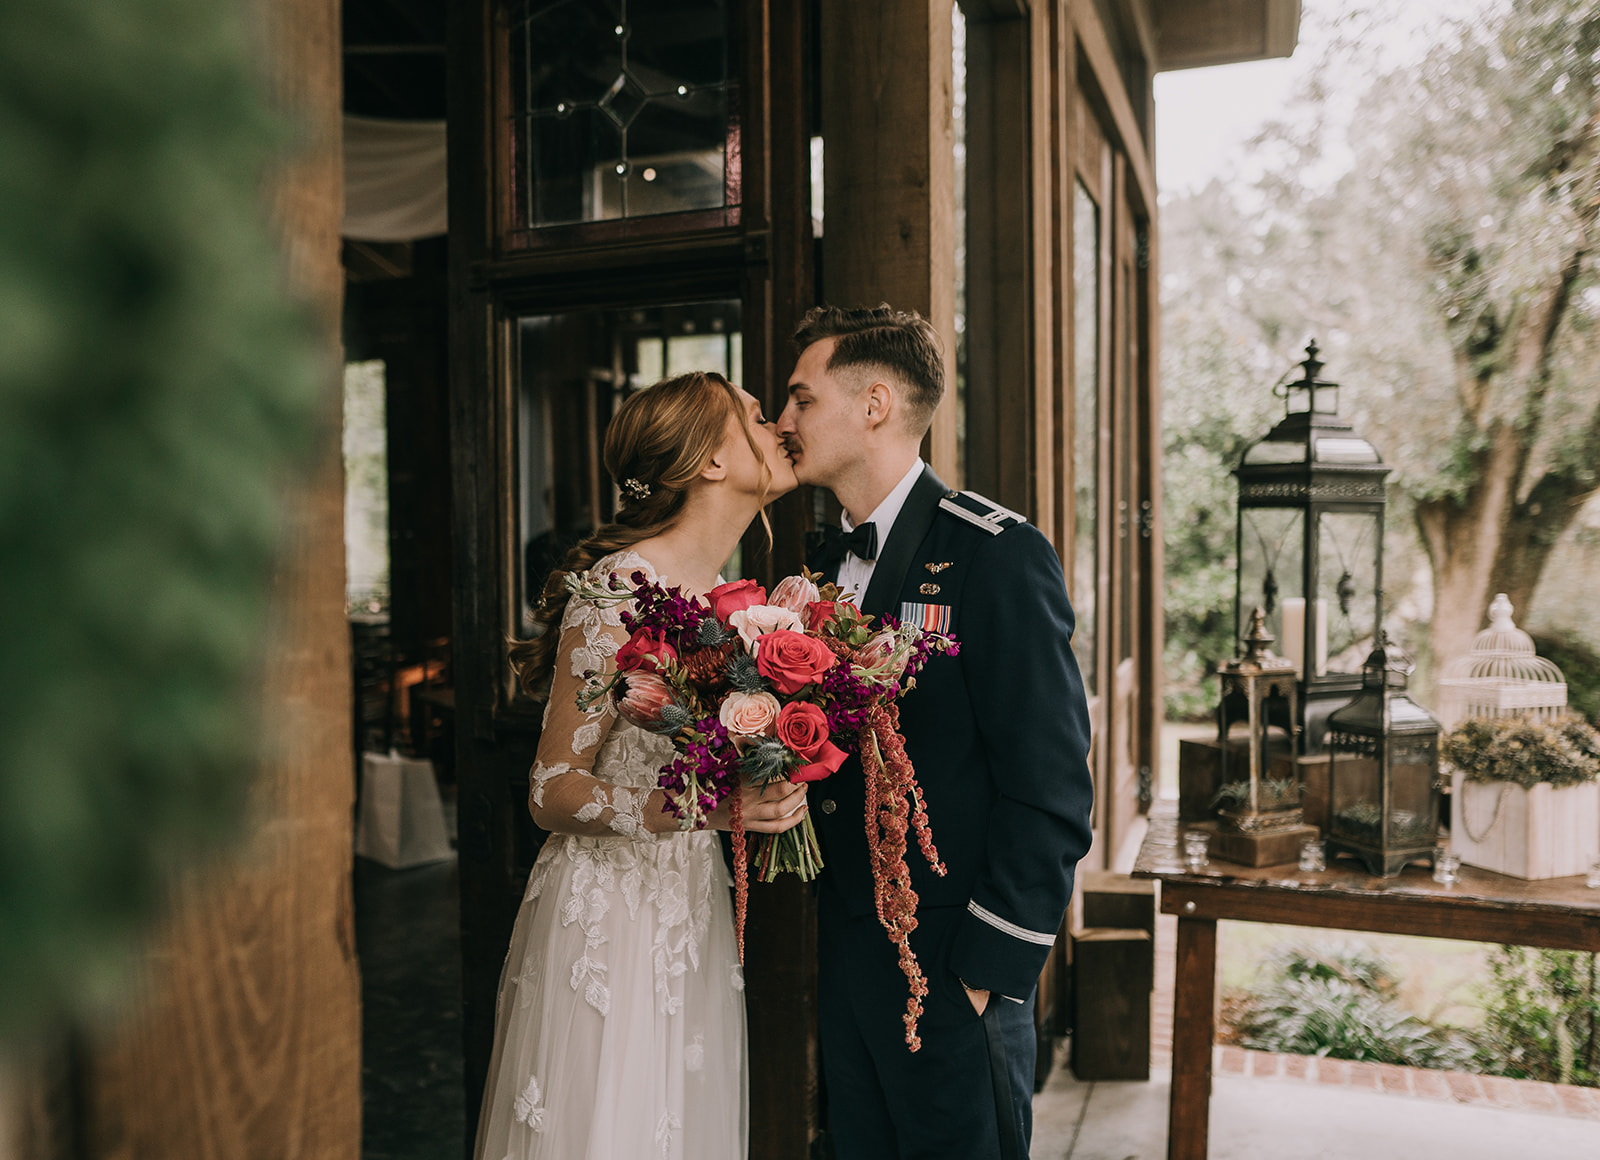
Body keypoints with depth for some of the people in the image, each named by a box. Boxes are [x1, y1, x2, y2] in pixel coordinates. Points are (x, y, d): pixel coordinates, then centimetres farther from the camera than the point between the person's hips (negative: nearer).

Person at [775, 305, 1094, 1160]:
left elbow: (1050, 789, -17)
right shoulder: (824, 560, 9)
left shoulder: (998, 555, -15)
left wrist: (992, 970, -16)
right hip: (845, 951, 7)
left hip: (951, 966, -7)